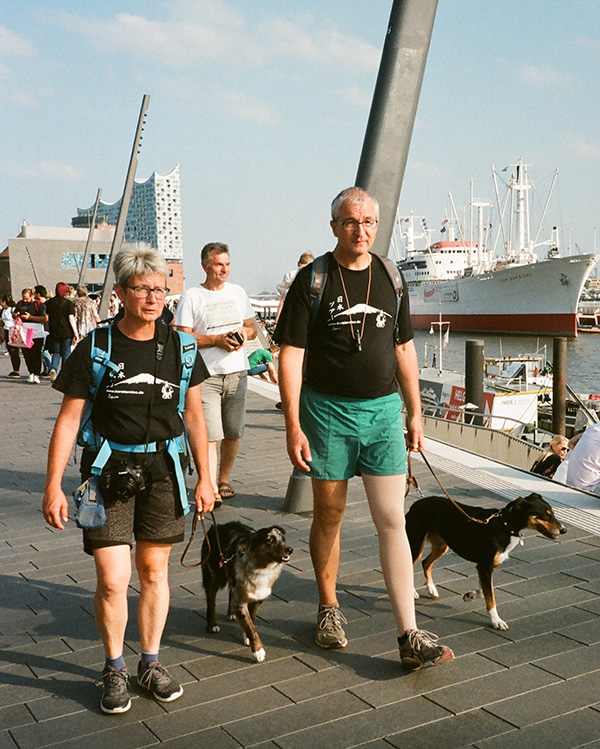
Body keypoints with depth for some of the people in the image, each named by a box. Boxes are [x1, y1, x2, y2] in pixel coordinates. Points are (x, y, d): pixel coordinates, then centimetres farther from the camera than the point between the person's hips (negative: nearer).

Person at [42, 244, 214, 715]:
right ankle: (114, 668, 20)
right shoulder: (94, 347, -6)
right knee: (112, 579, -4)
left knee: (154, 571, 11)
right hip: (108, 469, -2)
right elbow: (68, 420, -3)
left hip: (162, 468, 3)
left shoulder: (179, 346, 2)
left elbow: (193, 415, 9)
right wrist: (54, 485, -6)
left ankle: (151, 662, 29)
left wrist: (204, 477, 9)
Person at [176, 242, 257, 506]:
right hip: (206, 375, -4)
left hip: (237, 372, 5)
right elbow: (183, 337, -6)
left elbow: (253, 326, 20)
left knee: (233, 433, 9)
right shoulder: (191, 297, -1)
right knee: (209, 434, -13)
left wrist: (245, 332, -3)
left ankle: (224, 479, 25)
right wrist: (217, 340, -16)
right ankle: (211, 489, -13)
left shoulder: (238, 292, 14)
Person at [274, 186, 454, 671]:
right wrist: (293, 426, -13)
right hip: (327, 412, -2)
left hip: (383, 411, 2)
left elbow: (404, 349, 14)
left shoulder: (391, 278, 8)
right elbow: (291, 355, -7)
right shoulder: (312, 280, -4)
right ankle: (329, 608, 31)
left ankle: (411, 638, 1)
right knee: (329, 515, 10)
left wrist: (415, 413, 12)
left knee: (392, 522, -2)